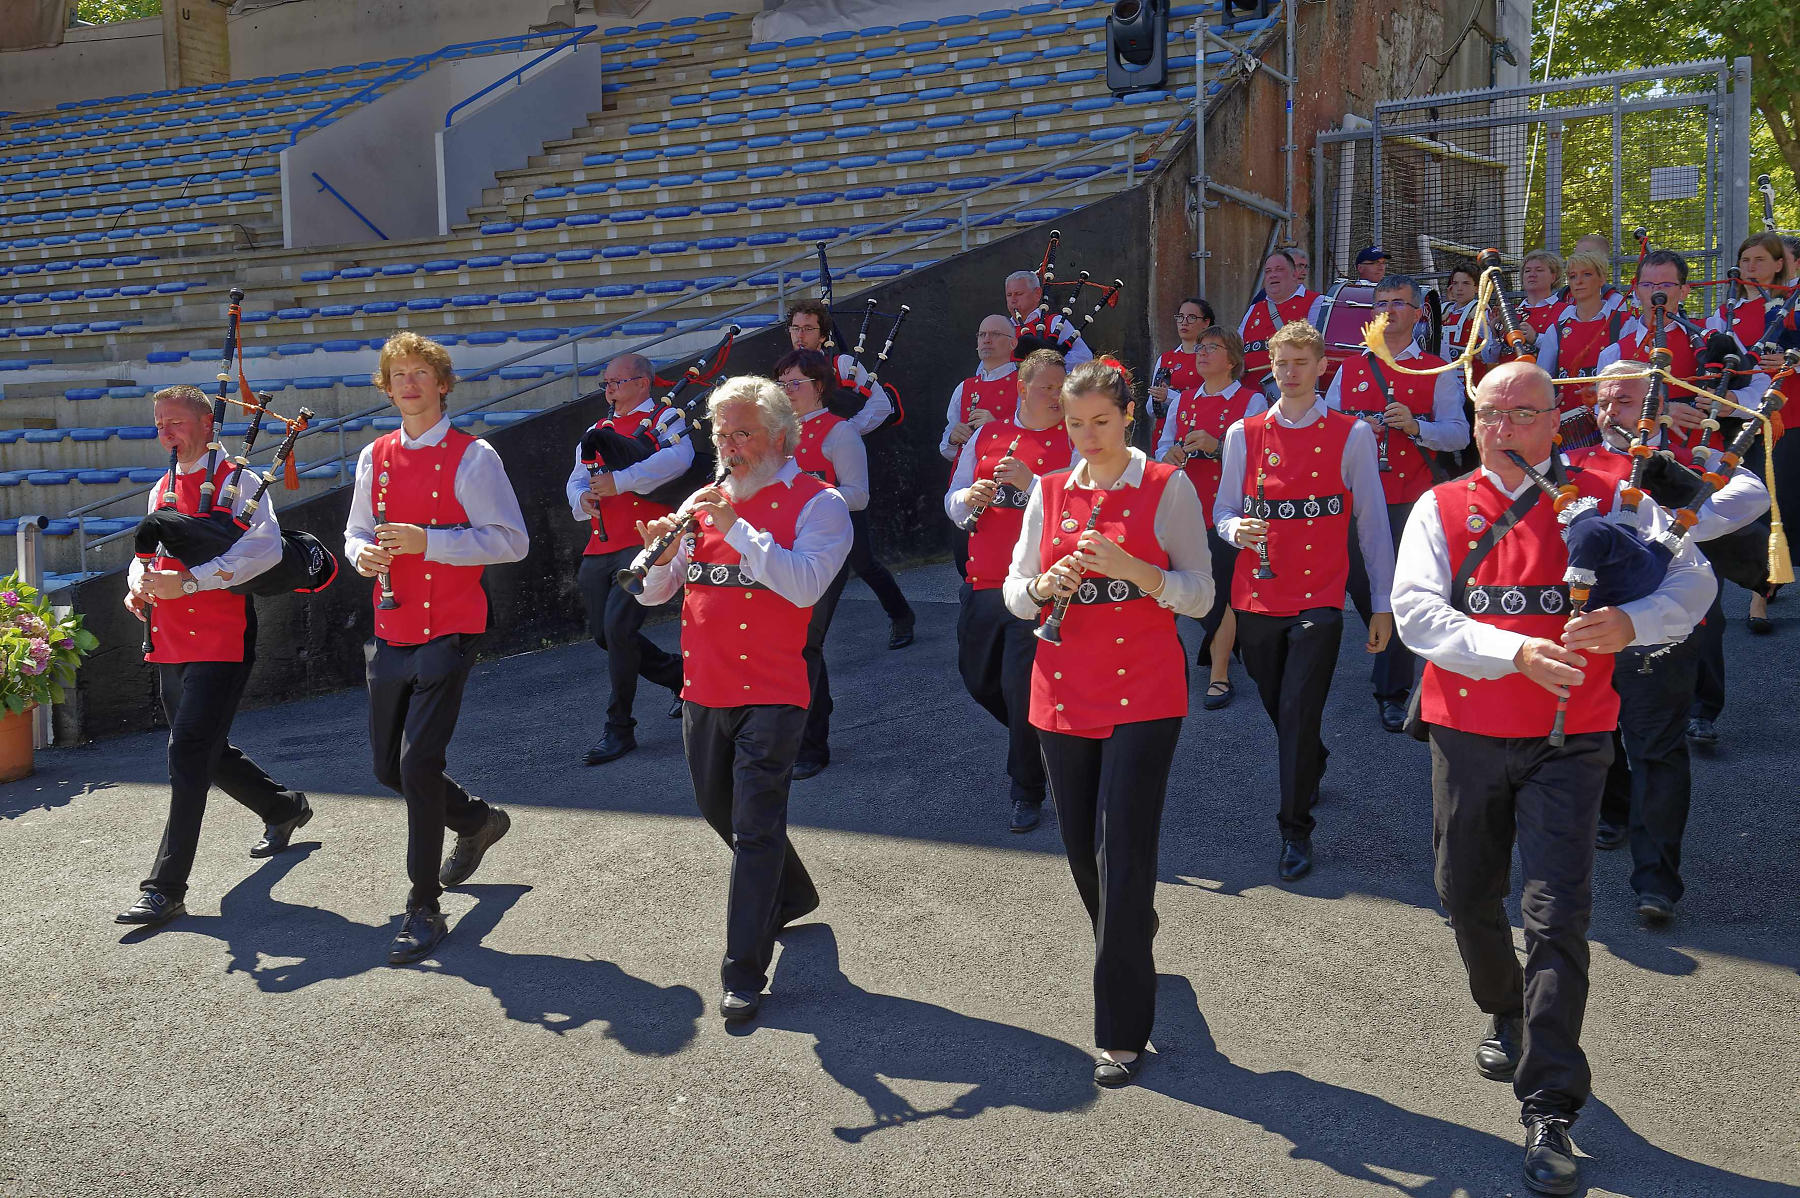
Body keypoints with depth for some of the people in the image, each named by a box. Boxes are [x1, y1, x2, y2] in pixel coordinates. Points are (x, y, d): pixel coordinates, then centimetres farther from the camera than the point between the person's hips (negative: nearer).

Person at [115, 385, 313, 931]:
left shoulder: (237, 483, -6)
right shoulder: (161, 491, 16)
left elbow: (264, 549, -21)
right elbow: (146, 553, 25)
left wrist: (188, 581, -25)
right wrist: (139, 581, 0)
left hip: (219, 644, -8)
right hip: (169, 645, 8)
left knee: (188, 754, -13)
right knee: (209, 752, 17)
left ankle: (166, 888, -10)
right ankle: (284, 808, 42)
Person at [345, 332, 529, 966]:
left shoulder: (472, 456, -7)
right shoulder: (375, 456, 11)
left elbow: (511, 540, -12)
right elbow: (357, 530, 22)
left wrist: (427, 541, -20)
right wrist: (363, 552, -2)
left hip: (447, 633, -7)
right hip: (391, 633, 7)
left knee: (419, 762, -13)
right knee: (388, 765, 13)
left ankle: (424, 909, 2)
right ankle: (478, 820, 42)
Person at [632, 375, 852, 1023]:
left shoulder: (816, 502, -5)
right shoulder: (704, 501, 13)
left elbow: (804, 585, -21)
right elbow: (652, 594, 12)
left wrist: (738, 529, -21)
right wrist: (661, 552, -9)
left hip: (769, 692, -7)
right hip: (702, 689, 7)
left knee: (755, 826, -7)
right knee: (719, 809, 20)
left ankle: (744, 973, 0)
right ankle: (792, 895, 45)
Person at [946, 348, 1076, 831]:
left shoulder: (1075, 442, -4)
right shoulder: (987, 435, 10)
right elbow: (952, 502, 15)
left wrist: (1029, 482, -24)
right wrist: (967, 499, -8)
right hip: (982, 581, 6)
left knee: (1022, 687, -6)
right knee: (978, 678, 17)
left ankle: (1028, 791, 12)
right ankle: (1040, 735, 44)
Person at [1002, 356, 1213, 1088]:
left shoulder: (1166, 487, -2)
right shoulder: (1050, 492, 9)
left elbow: (1200, 595, -5)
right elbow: (1014, 592, 10)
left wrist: (1130, 568, -21)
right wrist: (1044, 587, -13)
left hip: (1143, 693, -4)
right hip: (1063, 696, 4)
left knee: (1124, 857, -8)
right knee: (1083, 854, 11)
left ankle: (1122, 1032, 1)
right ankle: (1133, 947, 41)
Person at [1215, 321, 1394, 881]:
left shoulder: (1351, 435, 0)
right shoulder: (1243, 434, 6)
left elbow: (1372, 521, 4)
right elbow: (1223, 510, 12)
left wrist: (1382, 604, 3)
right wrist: (1237, 529, -14)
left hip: (1319, 601, -3)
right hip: (1256, 597, 3)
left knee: (1299, 713, -10)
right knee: (1278, 710, 16)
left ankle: (1296, 831, 1)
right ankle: (1312, 772, 46)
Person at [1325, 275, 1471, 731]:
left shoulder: (1438, 372, 5)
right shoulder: (1350, 369, 15)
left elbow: (1459, 433, -3)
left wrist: (1415, 426, -20)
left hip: (1410, 497, -3)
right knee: (1358, 583, 7)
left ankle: (1392, 692, 2)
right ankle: (1394, 653, 35)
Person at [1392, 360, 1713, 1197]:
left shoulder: (1604, 501, 2)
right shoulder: (1440, 508, 2)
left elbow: (1691, 579, -2)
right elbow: (1416, 611, -11)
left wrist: (1632, 621, -23)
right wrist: (1517, 651, -25)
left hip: (1567, 742, -2)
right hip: (1467, 737, 2)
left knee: (1556, 915, -9)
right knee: (1467, 899, 15)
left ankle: (1549, 1116, -2)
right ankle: (1507, 1016, 46)